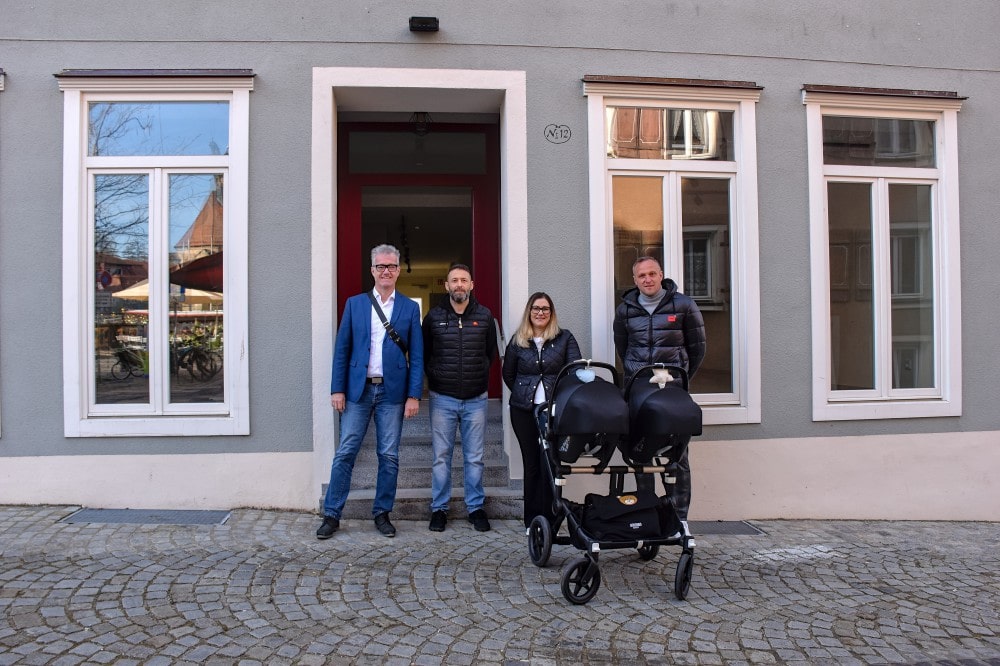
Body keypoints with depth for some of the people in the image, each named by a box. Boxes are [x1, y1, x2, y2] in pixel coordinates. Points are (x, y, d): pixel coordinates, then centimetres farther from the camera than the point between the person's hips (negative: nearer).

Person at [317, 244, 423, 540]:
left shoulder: (410, 307, 4)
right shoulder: (354, 303, 7)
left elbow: (417, 355, 2)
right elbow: (342, 349, 5)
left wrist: (414, 395, -6)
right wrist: (337, 389, -3)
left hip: (393, 392, 0)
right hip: (357, 390, 0)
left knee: (389, 457, 6)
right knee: (345, 454, 2)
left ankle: (382, 514, 19)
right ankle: (331, 515, 12)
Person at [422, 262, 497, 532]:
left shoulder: (484, 316, 3)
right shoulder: (433, 317, 0)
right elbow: (423, 354, 9)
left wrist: (479, 377, 9)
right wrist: (436, 377, 5)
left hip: (475, 399, 1)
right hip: (443, 399, -1)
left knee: (474, 458, 7)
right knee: (441, 457, 5)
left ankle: (476, 507, 19)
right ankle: (439, 508, 17)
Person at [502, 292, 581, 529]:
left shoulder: (565, 338, 4)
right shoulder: (517, 341, 8)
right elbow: (508, 374, 17)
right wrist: (524, 393, 10)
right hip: (524, 411, 1)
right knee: (532, 463, 6)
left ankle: (548, 517, 5)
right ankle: (532, 519, 15)